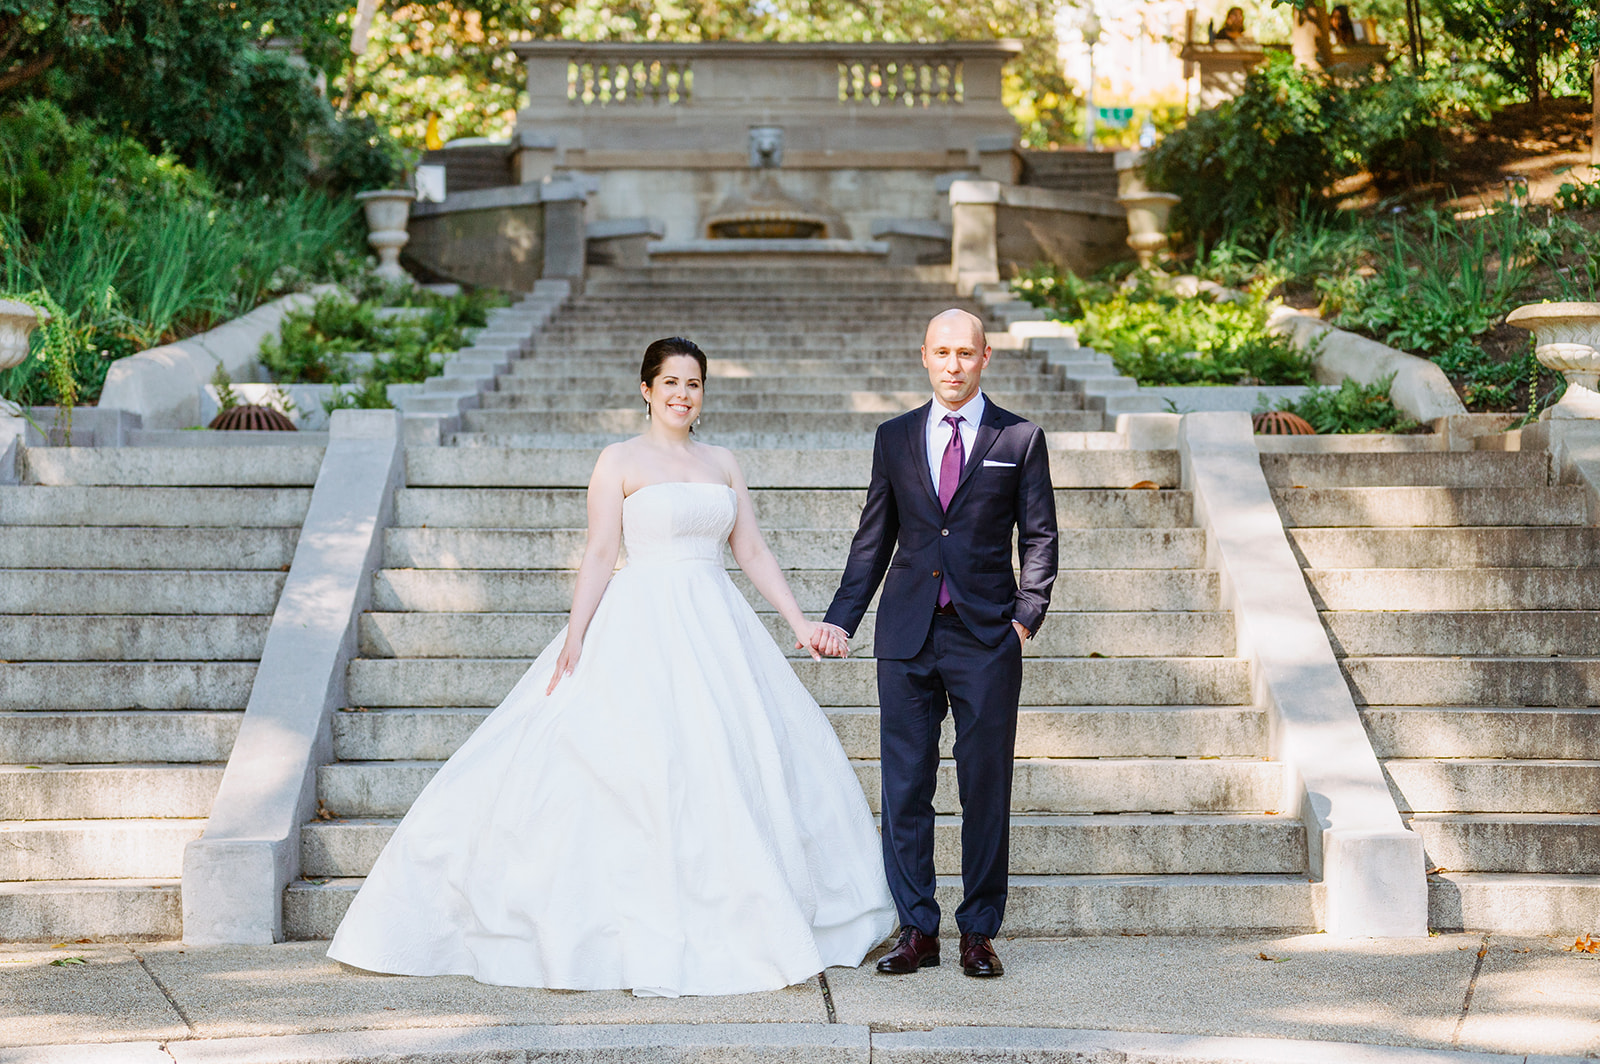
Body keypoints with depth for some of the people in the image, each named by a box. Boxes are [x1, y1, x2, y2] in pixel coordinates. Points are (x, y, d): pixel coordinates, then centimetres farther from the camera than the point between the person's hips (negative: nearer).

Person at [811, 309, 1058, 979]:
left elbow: (1039, 537, 5)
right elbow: (873, 538, 13)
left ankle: (979, 932, 12)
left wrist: (1027, 613, -8)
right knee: (904, 785, 2)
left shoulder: (1019, 439, 4)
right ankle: (916, 931, 10)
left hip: (986, 640, -2)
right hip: (907, 635, 2)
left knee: (986, 790, 2)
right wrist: (841, 618, 6)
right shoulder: (895, 438, 10)